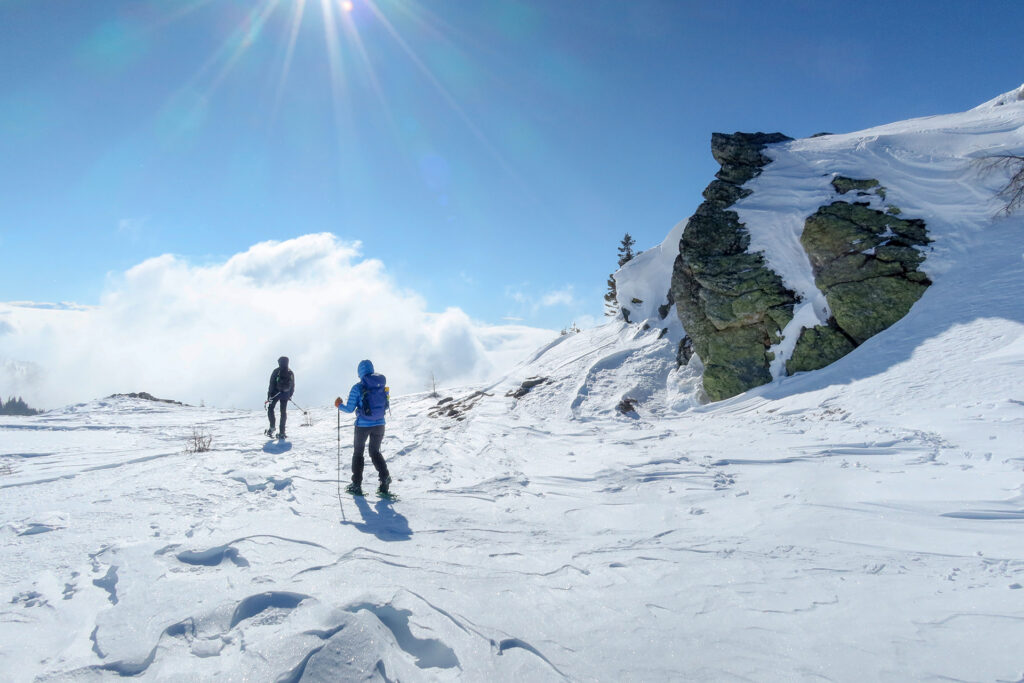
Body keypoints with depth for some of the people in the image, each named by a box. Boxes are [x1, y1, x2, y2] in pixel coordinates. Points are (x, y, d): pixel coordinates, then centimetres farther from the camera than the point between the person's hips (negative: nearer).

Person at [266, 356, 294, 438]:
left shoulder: (276, 371, -5)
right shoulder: (291, 373, 7)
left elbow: (272, 384, -9)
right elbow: (293, 386, 11)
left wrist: (269, 394, -5)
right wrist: (290, 395, 21)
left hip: (276, 394, -3)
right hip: (285, 395, 3)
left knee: (270, 409, 13)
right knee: (283, 412, 7)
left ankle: (272, 427, -1)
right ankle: (282, 432, 4)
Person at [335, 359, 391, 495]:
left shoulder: (358, 387, -11)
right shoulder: (382, 384, 1)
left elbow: (350, 409, -9)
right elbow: (386, 406, 9)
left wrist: (339, 405, 11)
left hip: (363, 425, -3)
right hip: (379, 424, 3)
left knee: (357, 452, 16)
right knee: (375, 452, 21)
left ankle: (356, 485, 17)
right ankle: (385, 478, 4)